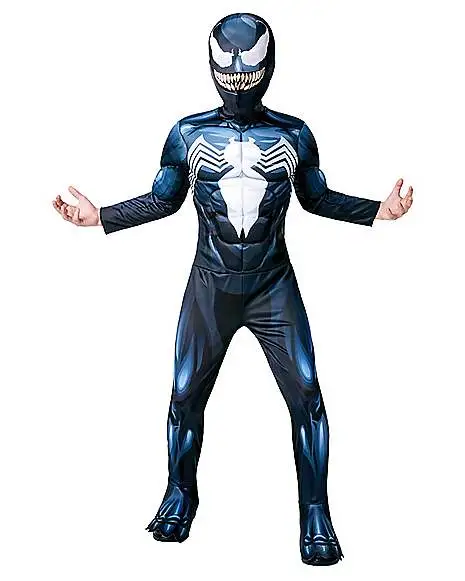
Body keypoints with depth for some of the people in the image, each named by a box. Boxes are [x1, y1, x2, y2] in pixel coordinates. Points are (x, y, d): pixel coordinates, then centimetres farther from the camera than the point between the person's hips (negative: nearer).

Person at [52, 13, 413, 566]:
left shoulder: (294, 135, 0)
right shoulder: (188, 134, -1)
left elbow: (317, 197, 10)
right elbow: (163, 199, 7)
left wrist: (376, 209, -1)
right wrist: (99, 216, -2)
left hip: (274, 286, 0)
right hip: (210, 287, 1)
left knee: (306, 395, -5)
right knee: (186, 394, 7)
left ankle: (315, 513, 11)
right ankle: (180, 494, 32)